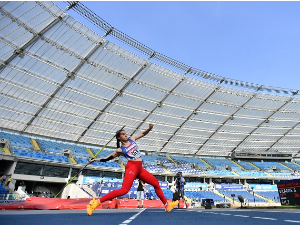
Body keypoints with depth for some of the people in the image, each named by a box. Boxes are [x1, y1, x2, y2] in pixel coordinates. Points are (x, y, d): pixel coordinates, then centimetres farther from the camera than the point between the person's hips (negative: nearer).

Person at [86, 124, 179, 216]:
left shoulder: (132, 139, 13)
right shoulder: (120, 150, 0)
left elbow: (143, 133, 20)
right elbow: (108, 158, 4)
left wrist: (149, 128, 3)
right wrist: (97, 159, -6)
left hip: (140, 168, 7)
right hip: (132, 167, -7)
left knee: (156, 183, 11)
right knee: (124, 190, -25)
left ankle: (167, 205, 23)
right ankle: (96, 202, -22)